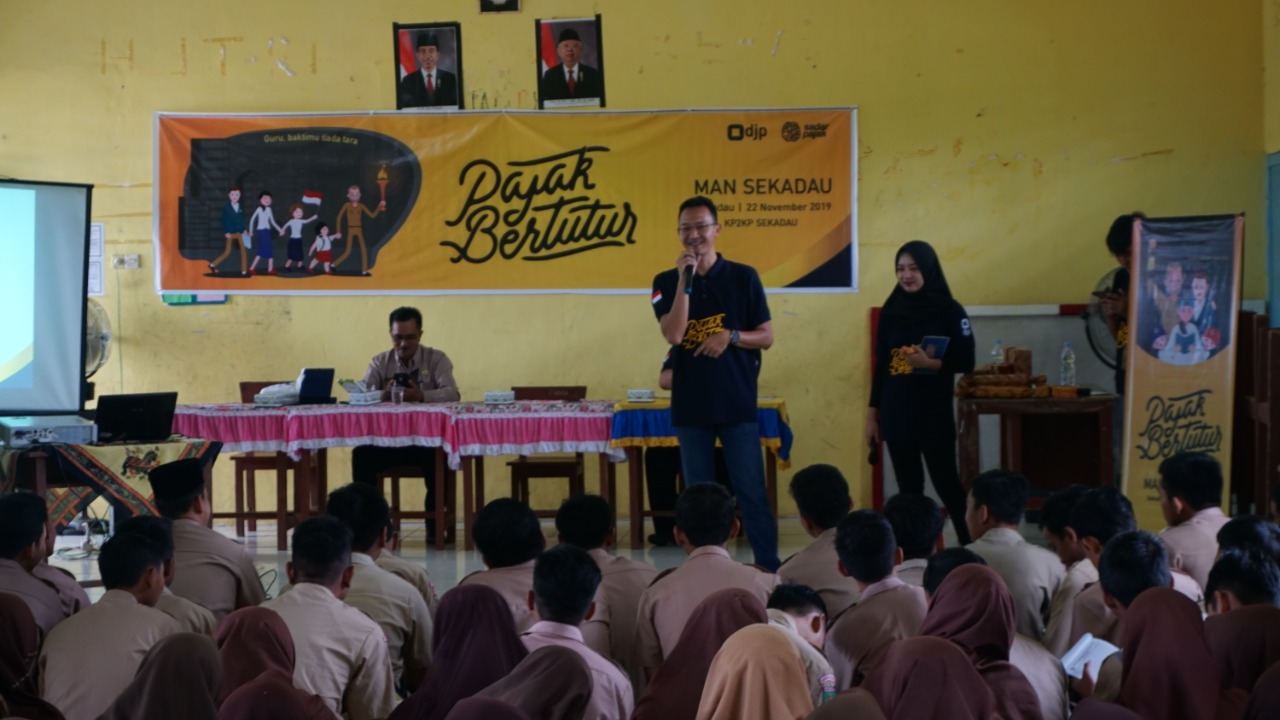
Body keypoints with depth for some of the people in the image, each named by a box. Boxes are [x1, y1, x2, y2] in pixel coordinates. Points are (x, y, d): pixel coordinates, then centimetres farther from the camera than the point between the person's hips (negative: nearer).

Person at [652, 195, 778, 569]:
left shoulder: (744, 277, 1)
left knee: (751, 493, -2)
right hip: (690, 405, 1)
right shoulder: (667, 282, 3)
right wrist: (685, 279, -16)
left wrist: (731, 336, -14)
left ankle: (770, 569, 4)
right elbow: (673, 335, -13)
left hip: (738, 403, -1)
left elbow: (767, 338, 4)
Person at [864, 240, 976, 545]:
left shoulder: (949, 311, -4)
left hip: (934, 414, -4)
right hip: (896, 414, 4)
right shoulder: (891, 311, 8)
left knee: (946, 483, -5)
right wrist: (872, 414, 9)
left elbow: (966, 362, -6)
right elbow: (880, 366, 11)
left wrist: (931, 363, -22)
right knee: (908, 489, 7)